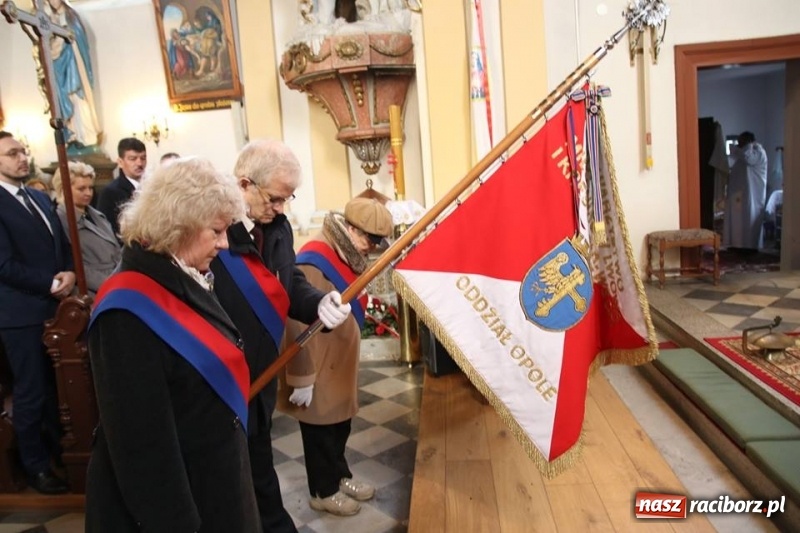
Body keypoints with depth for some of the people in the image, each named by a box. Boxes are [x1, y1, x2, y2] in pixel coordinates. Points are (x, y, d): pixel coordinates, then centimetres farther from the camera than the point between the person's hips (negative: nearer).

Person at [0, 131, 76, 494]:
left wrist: (69, 274, -4)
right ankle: (36, 465, 23)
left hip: (55, 307, 7)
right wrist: (51, 284, -12)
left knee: (57, 387, 17)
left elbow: (62, 244, 14)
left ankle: (59, 449, 34)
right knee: (31, 392, 6)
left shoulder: (40, 198, 13)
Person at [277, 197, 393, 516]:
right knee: (321, 429, 11)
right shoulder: (314, 263, -26)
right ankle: (323, 492, 30)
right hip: (319, 367, -9)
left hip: (341, 361, 9)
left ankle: (340, 476, 42)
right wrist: (302, 378, -24)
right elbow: (300, 325, -28)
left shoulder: (347, 256, 6)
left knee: (340, 424, 23)